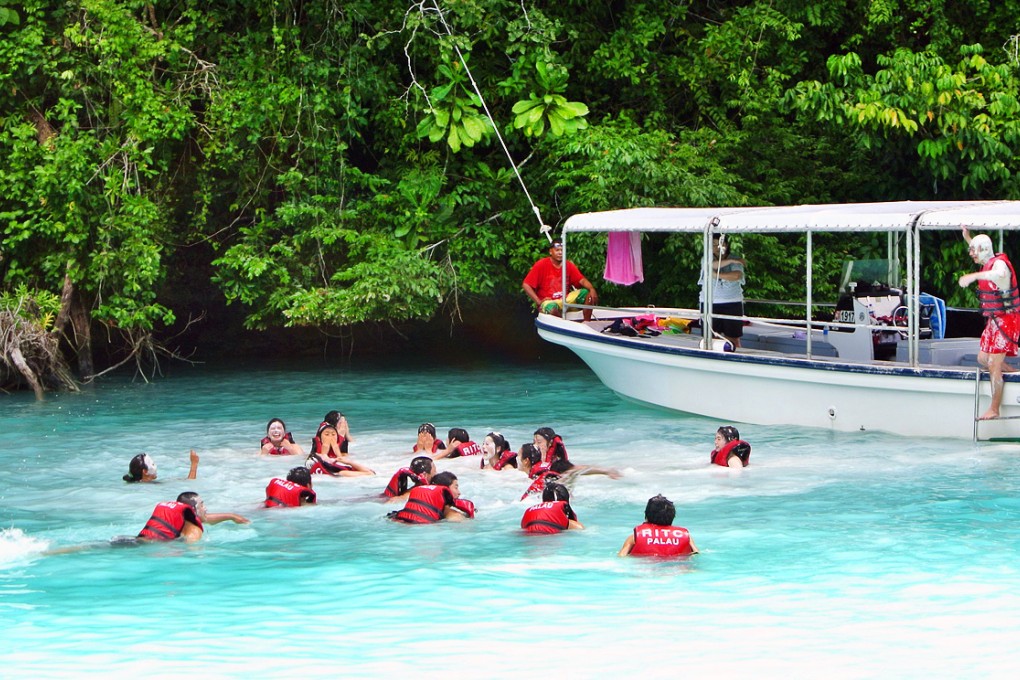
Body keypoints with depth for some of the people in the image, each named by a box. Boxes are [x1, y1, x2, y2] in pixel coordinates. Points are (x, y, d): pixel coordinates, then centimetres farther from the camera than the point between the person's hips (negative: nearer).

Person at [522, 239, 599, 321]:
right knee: (553, 310, -40)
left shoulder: (569, 265, 5)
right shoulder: (541, 265, -8)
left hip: (566, 299, 5)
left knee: (588, 293, -13)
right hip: (549, 302, -5)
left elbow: (582, 280, -1)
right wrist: (539, 302, -16)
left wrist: (592, 289, -23)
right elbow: (526, 285, -9)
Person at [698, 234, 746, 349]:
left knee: (733, 338, -1)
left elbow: (737, 276, -15)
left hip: (732, 303, -1)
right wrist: (731, 261, -16)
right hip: (709, 303, 1)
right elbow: (713, 265, -17)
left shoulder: (735, 261, 4)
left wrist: (717, 275, -15)